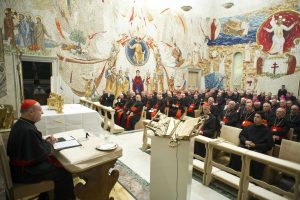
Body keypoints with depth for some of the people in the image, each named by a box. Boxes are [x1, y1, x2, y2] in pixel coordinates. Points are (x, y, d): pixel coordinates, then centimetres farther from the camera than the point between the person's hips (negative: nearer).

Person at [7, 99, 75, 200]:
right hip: (24, 172, -10)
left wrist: (45, 141, -2)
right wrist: (49, 143, -9)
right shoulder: (28, 130, -30)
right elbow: (41, 154, -26)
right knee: (64, 173, -6)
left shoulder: (20, 124, 1)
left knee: (53, 161, 16)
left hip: (19, 166, 10)